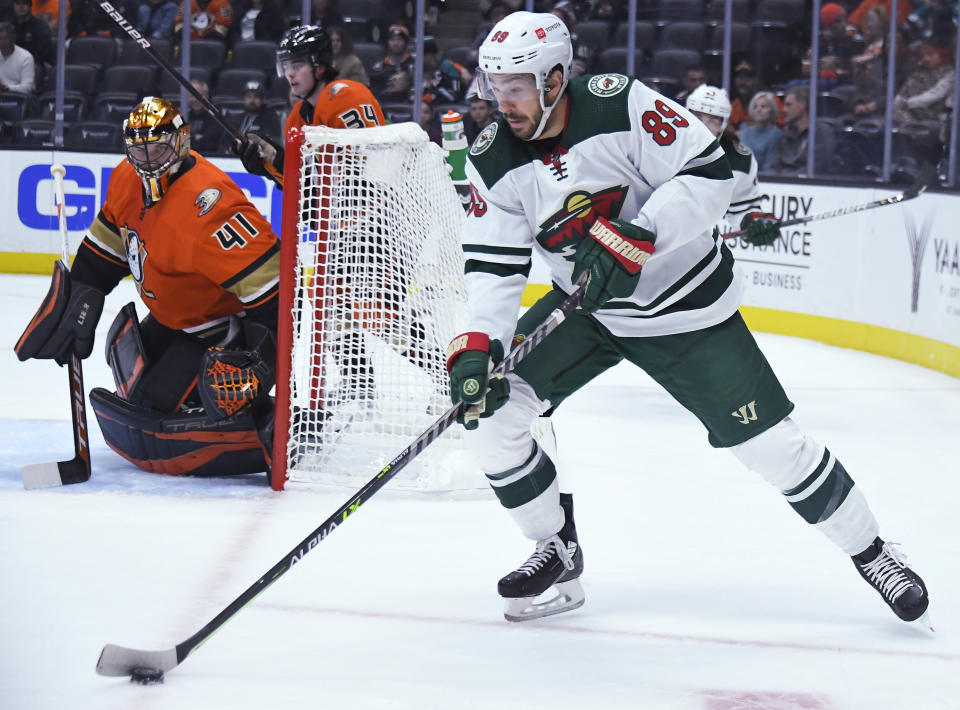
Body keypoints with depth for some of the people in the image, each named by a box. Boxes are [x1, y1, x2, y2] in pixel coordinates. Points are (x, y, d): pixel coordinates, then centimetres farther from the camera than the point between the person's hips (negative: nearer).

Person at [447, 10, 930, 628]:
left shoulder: (619, 104, -23)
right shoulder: (493, 160, -9)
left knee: (770, 442, -6)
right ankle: (559, 554, 7)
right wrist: (476, 345, -23)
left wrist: (635, 239, -33)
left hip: (683, 306, -5)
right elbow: (494, 264, -7)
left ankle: (872, 552, 14)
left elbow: (710, 172, -24)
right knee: (488, 408, -11)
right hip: (585, 308, 5)